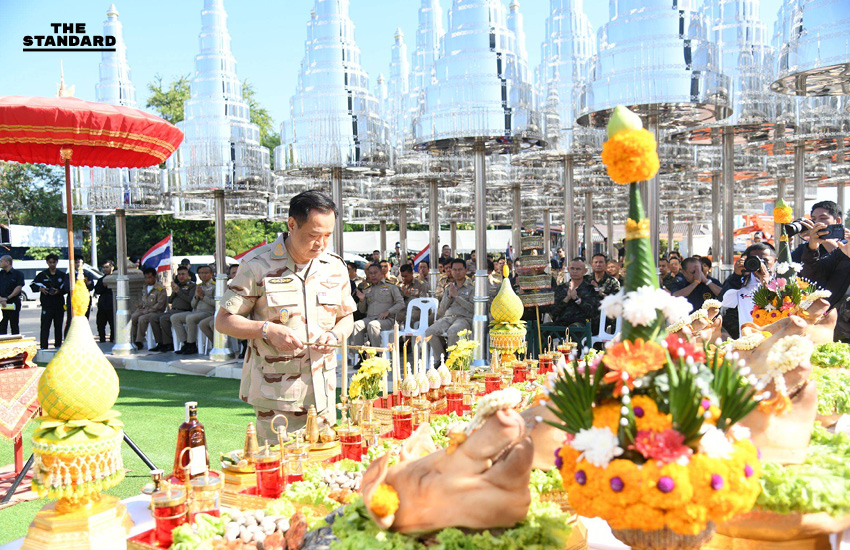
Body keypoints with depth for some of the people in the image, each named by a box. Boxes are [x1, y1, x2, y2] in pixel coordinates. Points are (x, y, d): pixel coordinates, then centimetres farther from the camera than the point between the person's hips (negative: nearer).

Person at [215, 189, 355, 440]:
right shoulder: (258, 265, -7)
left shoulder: (335, 267, 7)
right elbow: (223, 320, -4)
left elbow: (346, 318, 19)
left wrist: (334, 335, -4)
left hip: (322, 391, 5)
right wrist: (268, 330, -19)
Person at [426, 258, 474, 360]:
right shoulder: (449, 287, 22)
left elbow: (472, 308, -5)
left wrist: (457, 296, -6)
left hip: (464, 318, -5)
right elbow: (442, 309, 18)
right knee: (430, 332, -23)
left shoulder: (472, 287, 7)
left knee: (452, 332, -38)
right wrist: (449, 296, 1)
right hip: (447, 317, 5)